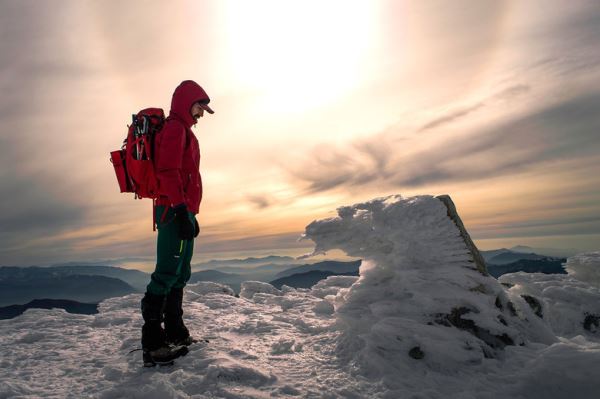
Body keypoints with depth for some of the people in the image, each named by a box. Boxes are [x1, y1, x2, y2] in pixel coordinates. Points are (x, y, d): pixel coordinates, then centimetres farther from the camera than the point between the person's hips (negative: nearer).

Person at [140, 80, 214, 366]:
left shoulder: (182, 131, 26)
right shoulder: (175, 128, -4)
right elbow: (168, 171, -18)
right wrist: (181, 209, -24)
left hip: (180, 212, 10)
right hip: (175, 211, -10)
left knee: (179, 274, 11)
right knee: (168, 273, -12)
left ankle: (175, 334, 20)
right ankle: (153, 342, -8)